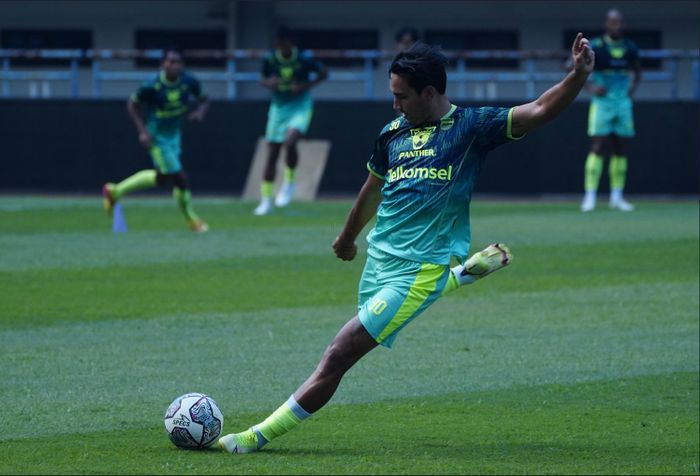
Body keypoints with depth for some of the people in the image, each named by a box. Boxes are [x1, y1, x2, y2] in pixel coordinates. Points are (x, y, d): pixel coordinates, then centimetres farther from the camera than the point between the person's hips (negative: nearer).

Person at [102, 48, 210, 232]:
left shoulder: (189, 82, -14)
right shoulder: (152, 87, -25)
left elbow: (204, 100, 3)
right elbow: (131, 104, -11)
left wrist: (200, 112, -21)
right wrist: (143, 131, -19)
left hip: (174, 134, 7)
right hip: (157, 137, -7)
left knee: (161, 178, 20)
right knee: (180, 179, -6)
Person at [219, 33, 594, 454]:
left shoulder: (469, 127, -8)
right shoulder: (393, 132, 8)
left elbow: (539, 111, -15)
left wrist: (579, 75, -31)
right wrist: (348, 237, 39)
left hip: (419, 269, -8)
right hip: (378, 259, 8)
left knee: (338, 357, -11)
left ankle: (261, 435, -2)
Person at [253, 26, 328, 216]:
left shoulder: (304, 59, -15)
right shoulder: (270, 60, -8)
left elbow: (323, 73, -1)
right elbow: (263, 79, 8)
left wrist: (306, 86, -17)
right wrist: (268, 83, -16)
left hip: (300, 106, -3)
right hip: (279, 107, 3)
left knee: (290, 141, -29)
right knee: (272, 154, 2)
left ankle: (289, 181, -2)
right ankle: (266, 201, 12)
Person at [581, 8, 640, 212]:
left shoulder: (630, 48, 7)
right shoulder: (595, 47, -8)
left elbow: (636, 71, 24)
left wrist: (632, 88, 7)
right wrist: (591, 88, -16)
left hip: (623, 102, 5)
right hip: (602, 102, -5)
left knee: (620, 149, 7)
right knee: (598, 147, -10)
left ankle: (617, 197, 14)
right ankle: (590, 197, -10)